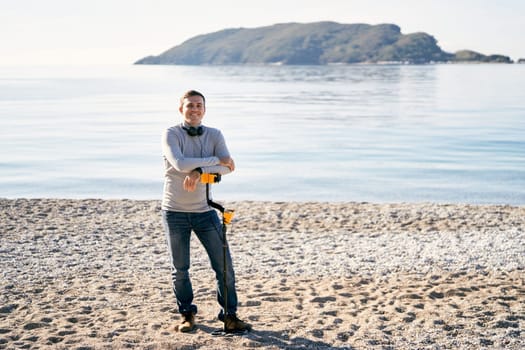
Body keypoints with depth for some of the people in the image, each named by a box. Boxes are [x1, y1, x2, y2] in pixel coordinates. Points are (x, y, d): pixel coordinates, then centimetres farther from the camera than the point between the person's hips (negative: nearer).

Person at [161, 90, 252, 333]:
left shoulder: (214, 135, 2)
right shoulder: (171, 135, -7)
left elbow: (227, 167, -12)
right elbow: (180, 164, -24)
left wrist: (199, 170, -27)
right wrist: (217, 160, -17)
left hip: (205, 210, 2)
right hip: (175, 212, -2)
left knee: (224, 265, -1)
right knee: (180, 269, 9)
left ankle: (230, 317, 10)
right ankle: (187, 315, 27)